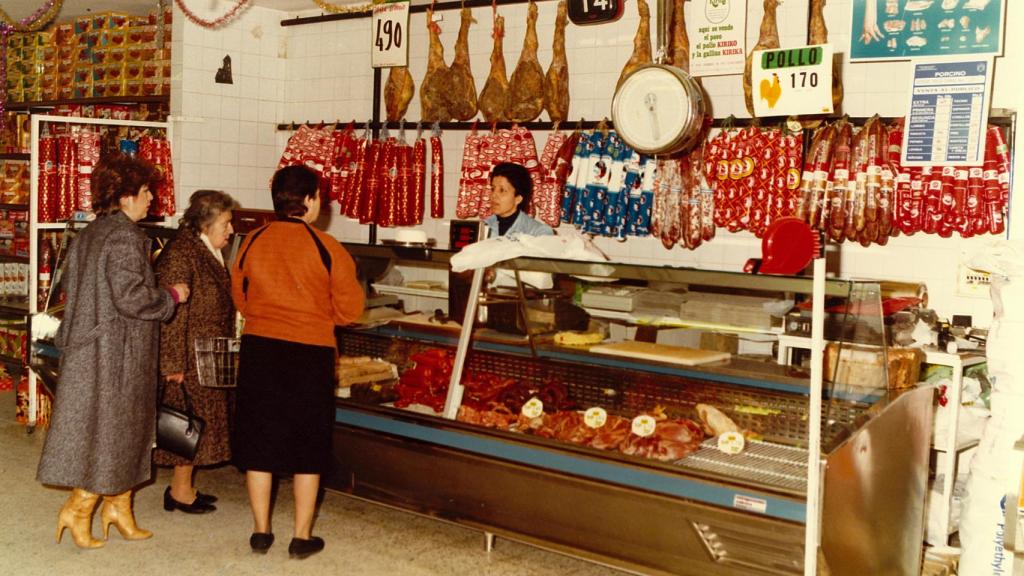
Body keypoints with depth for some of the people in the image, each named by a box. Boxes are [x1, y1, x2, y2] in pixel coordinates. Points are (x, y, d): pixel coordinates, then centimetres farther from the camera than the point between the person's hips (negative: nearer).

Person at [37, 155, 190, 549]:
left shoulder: (89, 234, 11)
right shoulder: (125, 236, -18)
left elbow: (70, 284, 18)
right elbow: (130, 297, -25)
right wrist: (171, 296, -9)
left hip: (90, 346, 10)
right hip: (116, 352, -10)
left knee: (124, 429, 16)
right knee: (110, 427, 2)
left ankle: (118, 506, 23)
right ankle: (78, 509, 9)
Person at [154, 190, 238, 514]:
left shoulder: (212, 255, 13)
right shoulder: (180, 255, -17)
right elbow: (172, 313, -20)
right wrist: (174, 363, -21)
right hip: (190, 358, -10)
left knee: (200, 422, 13)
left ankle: (182, 486, 24)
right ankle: (181, 491, 9)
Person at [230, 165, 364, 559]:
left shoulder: (252, 243, -1)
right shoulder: (326, 248, -11)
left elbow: (240, 300, 11)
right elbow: (349, 309, -5)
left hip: (259, 349, 3)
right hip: (311, 353, -3)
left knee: (259, 441, 14)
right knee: (308, 446, 10)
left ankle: (261, 531, 22)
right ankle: (302, 537, 16)